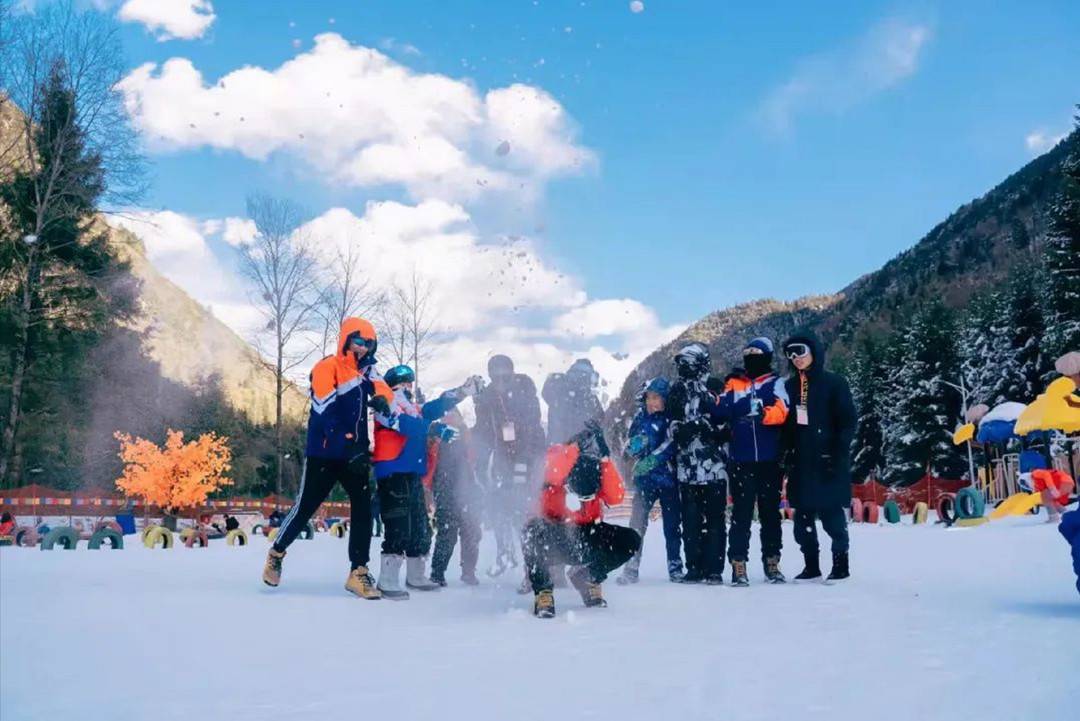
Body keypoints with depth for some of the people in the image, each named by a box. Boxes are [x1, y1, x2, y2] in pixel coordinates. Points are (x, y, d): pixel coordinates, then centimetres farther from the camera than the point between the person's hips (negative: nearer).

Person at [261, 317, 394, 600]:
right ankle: (276, 552, 28)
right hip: (324, 454, -5)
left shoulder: (366, 369, 10)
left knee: (363, 508, -3)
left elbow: (380, 385, -6)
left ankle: (358, 572, 3)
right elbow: (327, 416, -18)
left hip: (356, 453, 6)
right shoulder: (326, 369, -11)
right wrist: (350, 449, -25)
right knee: (305, 508, 3)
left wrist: (381, 397, -32)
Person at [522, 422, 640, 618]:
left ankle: (586, 576, 7)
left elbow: (616, 498, -29)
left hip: (586, 538, 3)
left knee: (630, 541, -18)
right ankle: (542, 591, -14)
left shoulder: (602, 465, -14)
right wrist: (578, 446, -45)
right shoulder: (558, 455, -20)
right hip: (553, 537, -3)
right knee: (533, 532, -36)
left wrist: (604, 458, -35)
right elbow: (553, 477, -43)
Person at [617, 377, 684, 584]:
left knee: (672, 524, 7)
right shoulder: (640, 417, 8)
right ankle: (631, 568, -1)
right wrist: (635, 444, -8)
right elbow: (629, 446, 13)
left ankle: (675, 567, 19)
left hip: (667, 476, -3)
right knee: (637, 521, -4)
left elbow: (671, 445, -15)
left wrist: (652, 460, -21)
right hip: (644, 478, 3)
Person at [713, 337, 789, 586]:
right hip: (741, 461, 0)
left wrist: (761, 413, -28)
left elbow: (781, 411, -14)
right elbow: (721, 412, 2)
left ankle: (772, 563, 19)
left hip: (769, 460, 0)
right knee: (741, 514, -1)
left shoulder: (775, 383, 4)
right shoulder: (734, 384, 11)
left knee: (770, 513, 9)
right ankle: (738, 565, 2)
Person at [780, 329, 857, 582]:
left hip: (827, 462, -5)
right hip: (800, 463, 5)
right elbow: (785, 425, 12)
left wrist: (838, 454, -13)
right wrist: (786, 455, 4)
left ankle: (841, 563, 11)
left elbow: (848, 422, -5)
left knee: (831, 514, -2)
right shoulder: (789, 387, 11)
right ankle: (811, 565, 17)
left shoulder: (834, 383, -2)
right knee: (803, 516, 7)